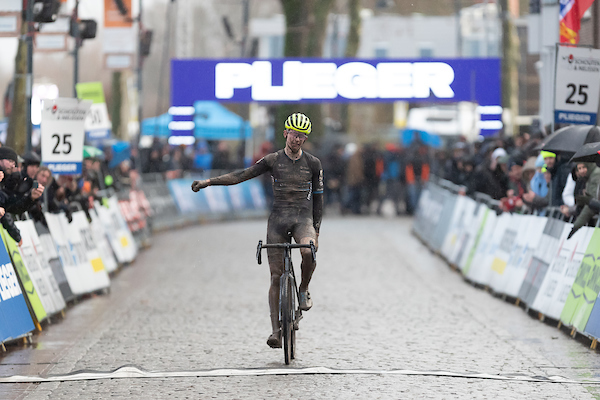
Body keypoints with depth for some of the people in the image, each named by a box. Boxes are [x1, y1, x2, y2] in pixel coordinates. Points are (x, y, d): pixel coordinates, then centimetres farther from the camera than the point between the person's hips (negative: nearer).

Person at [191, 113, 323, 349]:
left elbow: (317, 197, 11)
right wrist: (208, 181, -9)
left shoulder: (313, 163, 6)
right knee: (276, 276, -4)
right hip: (278, 218, 0)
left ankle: (304, 290, -4)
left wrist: (316, 230, 6)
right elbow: (242, 175, 0)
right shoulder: (273, 160, 4)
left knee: (308, 252, -33)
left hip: (303, 218, 0)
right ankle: (276, 331, -2)